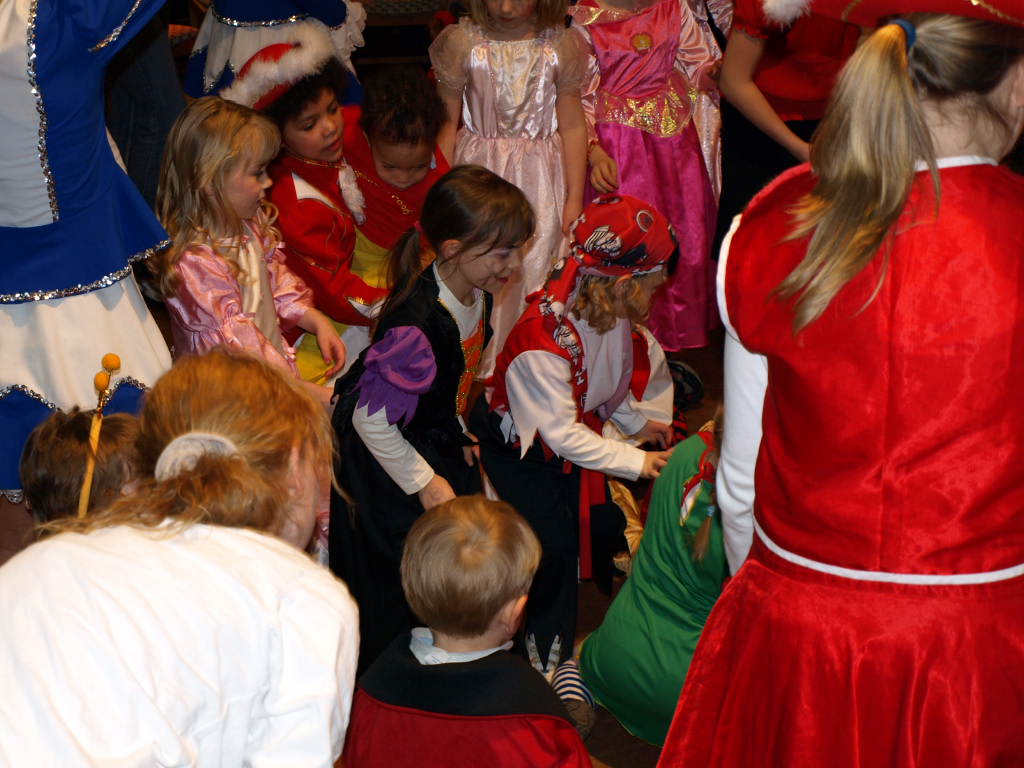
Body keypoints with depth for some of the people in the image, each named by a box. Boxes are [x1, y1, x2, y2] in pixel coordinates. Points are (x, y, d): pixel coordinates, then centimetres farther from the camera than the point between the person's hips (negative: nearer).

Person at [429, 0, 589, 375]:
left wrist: (574, 197, 2)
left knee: (537, 265, 4)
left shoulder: (561, 47, -5)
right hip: (479, 173, 0)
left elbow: (572, 125, 1)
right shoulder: (463, 42, -7)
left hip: (538, 176, 0)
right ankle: (482, 367, 18)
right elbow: (447, 122, 0)